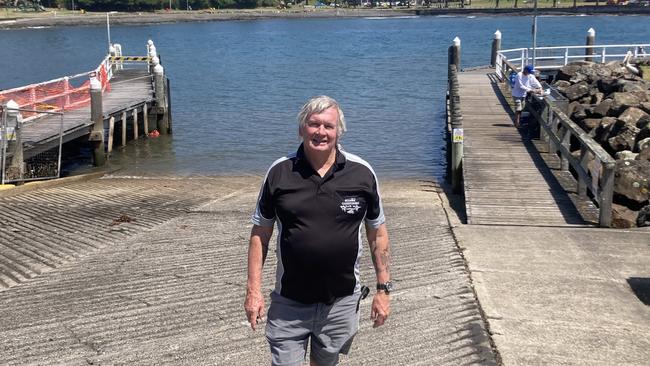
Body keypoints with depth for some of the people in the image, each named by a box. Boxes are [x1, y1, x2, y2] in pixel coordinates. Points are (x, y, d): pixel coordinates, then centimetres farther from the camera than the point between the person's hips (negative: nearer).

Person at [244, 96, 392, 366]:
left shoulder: (362, 173, -5)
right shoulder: (279, 172, -5)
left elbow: (377, 233, 2)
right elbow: (260, 233, 1)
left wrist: (383, 289, 0)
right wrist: (253, 290, -4)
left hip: (341, 303, 1)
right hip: (289, 304, -1)